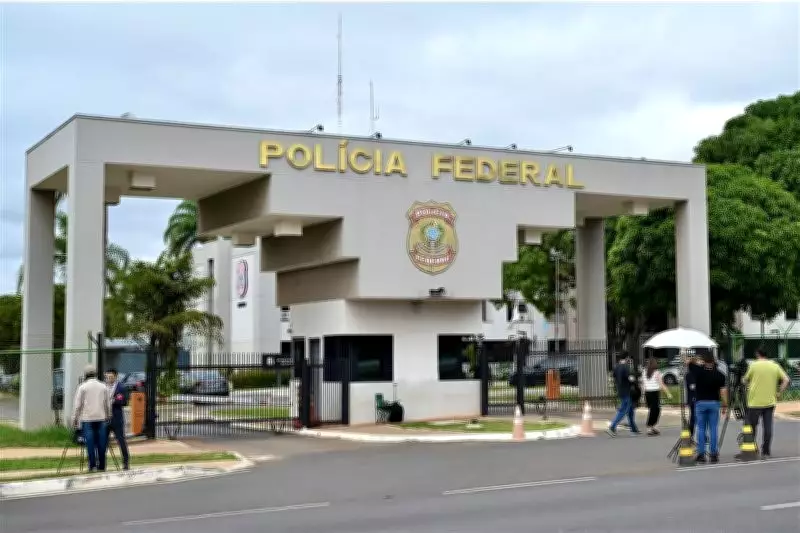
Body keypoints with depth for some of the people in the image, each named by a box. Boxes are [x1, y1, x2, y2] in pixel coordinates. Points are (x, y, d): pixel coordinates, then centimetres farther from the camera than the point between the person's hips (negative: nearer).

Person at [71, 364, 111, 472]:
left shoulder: (83, 387, -1)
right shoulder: (103, 386, 9)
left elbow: (78, 405, -2)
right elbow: (108, 404, 13)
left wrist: (74, 419, 4)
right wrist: (108, 417, 22)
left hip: (87, 419, -3)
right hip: (101, 418, 3)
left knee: (90, 443, -3)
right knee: (101, 444, 5)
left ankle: (92, 466, -7)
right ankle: (101, 466, 6)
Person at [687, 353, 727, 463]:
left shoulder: (698, 371, -5)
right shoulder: (719, 374, -2)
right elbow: (723, 390, -5)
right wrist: (725, 405, -1)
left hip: (701, 403, -1)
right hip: (714, 403, 1)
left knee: (701, 429, 4)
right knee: (713, 429, 4)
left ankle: (701, 454, 2)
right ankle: (714, 454, 3)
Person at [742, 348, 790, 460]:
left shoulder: (754, 365, -5)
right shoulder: (775, 366, 5)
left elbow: (745, 380, 1)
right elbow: (786, 380, 0)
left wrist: (748, 387, 20)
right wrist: (778, 393, 4)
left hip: (755, 402, -3)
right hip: (770, 402, 3)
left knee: (752, 426, 6)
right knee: (768, 427, 5)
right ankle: (766, 452, 5)